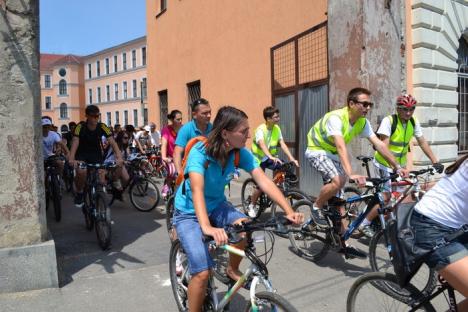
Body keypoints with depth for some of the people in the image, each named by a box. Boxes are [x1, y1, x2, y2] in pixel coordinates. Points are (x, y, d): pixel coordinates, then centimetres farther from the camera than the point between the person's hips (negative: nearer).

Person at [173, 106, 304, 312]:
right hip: (189, 213, -5)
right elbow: (197, 190, -42)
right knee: (203, 273, -19)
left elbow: (264, 181, -19)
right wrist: (207, 227, -58)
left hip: (216, 205, 5)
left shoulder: (241, 153, -13)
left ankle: (233, 270, 4)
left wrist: (288, 211, -31)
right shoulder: (200, 152, -28)